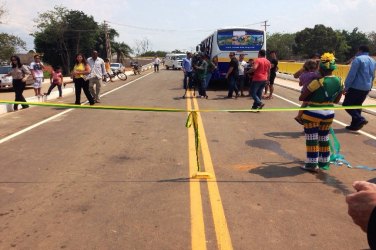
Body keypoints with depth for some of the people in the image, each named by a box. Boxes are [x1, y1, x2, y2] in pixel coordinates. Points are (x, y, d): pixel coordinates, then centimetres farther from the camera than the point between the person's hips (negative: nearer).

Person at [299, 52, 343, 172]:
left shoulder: (317, 82, -21)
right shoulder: (339, 82, -2)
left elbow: (301, 98, -14)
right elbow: (336, 101, 11)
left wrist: (310, 98, 5)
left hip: (313, 113, -6)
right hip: (328, 113, 6)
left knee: (312, 139, 5)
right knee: (324, 138, 19)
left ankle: (312, 164, 9)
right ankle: (324, 162, 29)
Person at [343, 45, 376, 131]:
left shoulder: (358, 59, -10)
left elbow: (351, 74, -16)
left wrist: (346, 86, -14)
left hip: (356, 87, -8)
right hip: (366, 88, 8)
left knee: (347, 104, 0)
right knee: (357, 106, 15)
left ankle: (360, 119, -14)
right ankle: (354, 125, 15)